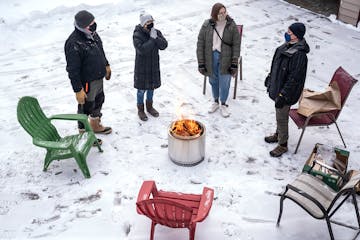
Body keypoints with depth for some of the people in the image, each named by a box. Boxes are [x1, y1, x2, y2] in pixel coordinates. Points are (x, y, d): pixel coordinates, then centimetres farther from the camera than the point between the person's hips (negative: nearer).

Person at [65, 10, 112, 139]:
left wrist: (106, 65, 22)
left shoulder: (92, 34, -1)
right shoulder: (73, 44, -29)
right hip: (86, 82, -9)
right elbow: (73, 70, -27)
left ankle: (96, 126, 48)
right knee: (85, 107, 7)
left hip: (99, 78, 9)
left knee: (99, 101, 26)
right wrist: (78, 90, -25)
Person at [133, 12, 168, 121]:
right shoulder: (137, 35, -18)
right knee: (141, 89, 8)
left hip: (154, 66, 5)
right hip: (142, 67, -5)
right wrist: (152, 39, -28)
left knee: (151, 87, 20)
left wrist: (156, 37, -24)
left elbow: (164, 45, -10)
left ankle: (149, 107, 40)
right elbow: (141, 49, -30)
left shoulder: (156, 32, -2)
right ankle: (140, 110, 27)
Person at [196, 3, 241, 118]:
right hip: (210, 58, 2)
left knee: (224, 82, 5)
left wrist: (234, 64, -10)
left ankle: (223, 105, 29)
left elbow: (236, 45, -6)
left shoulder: (232, 26, -10)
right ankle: (215, 102, 42)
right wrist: (201, 63, -6)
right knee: (213, 81, 18)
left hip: (225, 59, -1)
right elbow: (200, 44, -4)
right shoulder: (206, 25, -8)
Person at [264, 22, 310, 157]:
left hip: (286, 93, -9)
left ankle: (283, 145, 22)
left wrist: (283, 95, -25)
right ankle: (278, 134, 46)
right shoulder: (286, 46, 2)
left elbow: (294, 78, -26)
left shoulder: (299, 55, -27)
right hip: (277, 88, 9)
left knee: (282, 117, 5)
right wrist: (270, 77, 25)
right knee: (279, 115, 25)